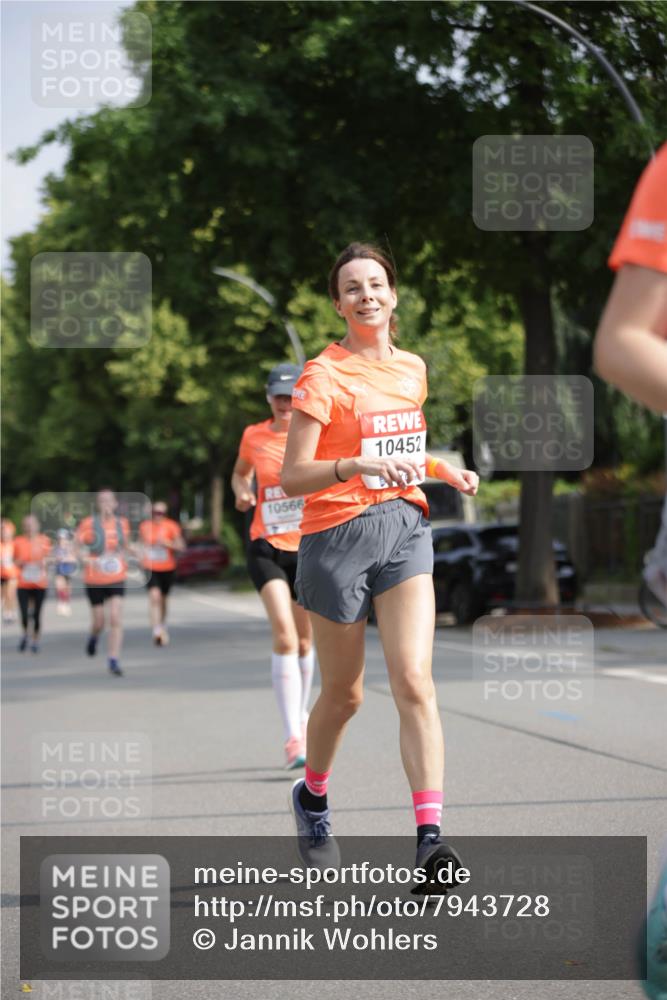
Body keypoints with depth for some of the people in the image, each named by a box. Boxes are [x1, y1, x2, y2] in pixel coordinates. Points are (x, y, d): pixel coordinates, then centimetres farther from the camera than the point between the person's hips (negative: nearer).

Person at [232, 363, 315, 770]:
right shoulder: (254, 436, 3)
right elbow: (241, 473, 21)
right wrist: (242, 490, 0)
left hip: (310, 547, 1)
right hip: (267, 547, -1)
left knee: (304, 640, 13)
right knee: (284, 634, -19)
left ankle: (301, 712, 38)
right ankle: (294, 736, -24)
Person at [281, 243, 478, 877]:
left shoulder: (412, 369, 12)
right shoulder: (324, 376, -7)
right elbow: (292, 478, -12)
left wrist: (443, 469, 11)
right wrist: (356, 466, -27)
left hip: (405, 529, 4)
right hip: (339, 534, -4)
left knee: (414, 681, -13)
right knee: (343, 693, 7)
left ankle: (429, 835, -20)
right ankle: (311, 796, 37)